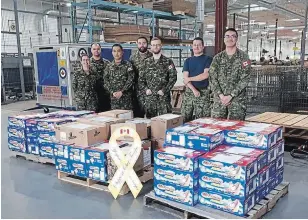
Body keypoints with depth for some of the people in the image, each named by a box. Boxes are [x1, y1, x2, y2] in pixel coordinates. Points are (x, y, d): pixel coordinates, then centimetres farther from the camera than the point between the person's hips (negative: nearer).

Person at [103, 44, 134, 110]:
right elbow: (105, 81, 6)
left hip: (126, 97, -2)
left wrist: (122, 92, -12)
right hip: (113, 97, 2)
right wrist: (112, 92, -8)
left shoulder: (128, 65, 3)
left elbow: (130, 80, -5)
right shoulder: (109, 66, 12)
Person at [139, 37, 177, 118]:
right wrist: (145, 90, -3)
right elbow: (141, 78, 11)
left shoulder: (168, 62, 2)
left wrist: (164, 90, -11)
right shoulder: (146, 62, 10)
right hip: (149, 97, 3)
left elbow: (173, 77, -4)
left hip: (163, 97, -3)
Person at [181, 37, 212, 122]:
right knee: (184, 119, 1)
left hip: (203, 93, -3)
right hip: (189, 92, 3)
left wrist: (190, 78, -4)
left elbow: (206, 75, -11)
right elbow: (185, 78, 2)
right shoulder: (188, 60, 13)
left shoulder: (208, 59, 4)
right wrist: (194, 90, -12)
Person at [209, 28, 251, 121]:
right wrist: (220, 95, -12)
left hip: (237, 99, -2)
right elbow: (212, 78, 2)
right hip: (219, 99, 3)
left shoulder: (243, 57, 0)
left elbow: (245, 79, -7)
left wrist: (230, 96, -14)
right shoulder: (217, 58, 9)